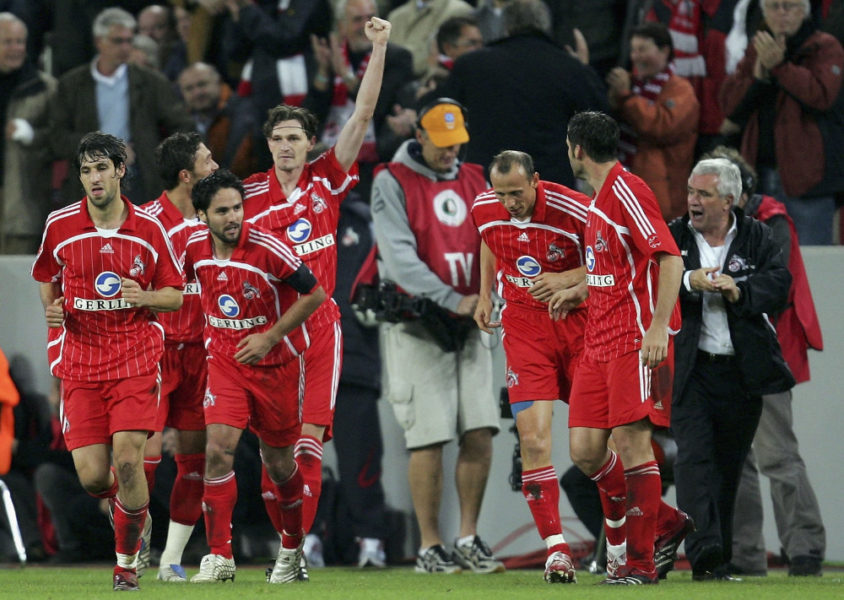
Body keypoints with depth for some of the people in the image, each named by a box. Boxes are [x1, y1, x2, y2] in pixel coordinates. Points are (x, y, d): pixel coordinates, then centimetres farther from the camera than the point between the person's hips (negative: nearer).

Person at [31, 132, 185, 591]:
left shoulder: (149, 229, -2)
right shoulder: (59, 226, 1)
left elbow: (175, 295, 6)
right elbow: (47, 279, 18)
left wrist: (143, 296, -15)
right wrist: (51, 308, -3)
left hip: (135, 358, -1)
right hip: (80, 359, 1)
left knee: (128, 460, -16)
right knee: (92, 476, -7)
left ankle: (127, 561, 3)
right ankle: (128, 508, 31)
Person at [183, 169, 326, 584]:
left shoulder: (268, 249, -20)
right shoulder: (195, 249, -8)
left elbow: (315, 293, -12)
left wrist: (270, 337, -16)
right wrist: (209, 331, 11)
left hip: (274, 362, -2)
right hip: (224, 360, 2)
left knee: (279, 464, 9)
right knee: (218, 450, -15)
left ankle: (292, 549, 32)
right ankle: (219, 557, -11)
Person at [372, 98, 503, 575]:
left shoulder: (475, 181, 13)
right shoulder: (393, 183, -4)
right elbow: (399, 258, -15)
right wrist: (452, 300, -24)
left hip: (470, 323, 5)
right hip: (416, 326, -5)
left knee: (481, 433, -1)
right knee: (429, 439, -7)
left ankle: (469, 539, 10)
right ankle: (430, 548, 0)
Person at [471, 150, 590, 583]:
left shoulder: (574, 210, -18)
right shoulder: (484, 210, -4)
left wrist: (566, 279, -22)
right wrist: (485, 295, 14)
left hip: (578, 324, -2)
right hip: (524, 331, 2)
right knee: (533, 440, -13)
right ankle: (555, 547, -8)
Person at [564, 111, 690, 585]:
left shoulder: (627, 191, -11)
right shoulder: (598, 199, 18)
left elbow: (670, 259, -18)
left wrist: (659, 325, -25)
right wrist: (577, 292, 39)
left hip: (637, 341, -9)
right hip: (599, 344, 9)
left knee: (631, 441, -11)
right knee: (586, 451, 3)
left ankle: (640, 562, -5)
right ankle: (666, 525, 19)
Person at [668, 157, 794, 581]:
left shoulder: (757, 237, 6)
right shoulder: (671, 237, 5)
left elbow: (778, 285, -6)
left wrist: (738, 289, -21)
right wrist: (687, 282, -23)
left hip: (742, 371, 1)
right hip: (690, 369, -1)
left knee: (729, 465, 9)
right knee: (694, 459, -13)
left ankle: (718, 559, 19)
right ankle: (705, 557, -21)